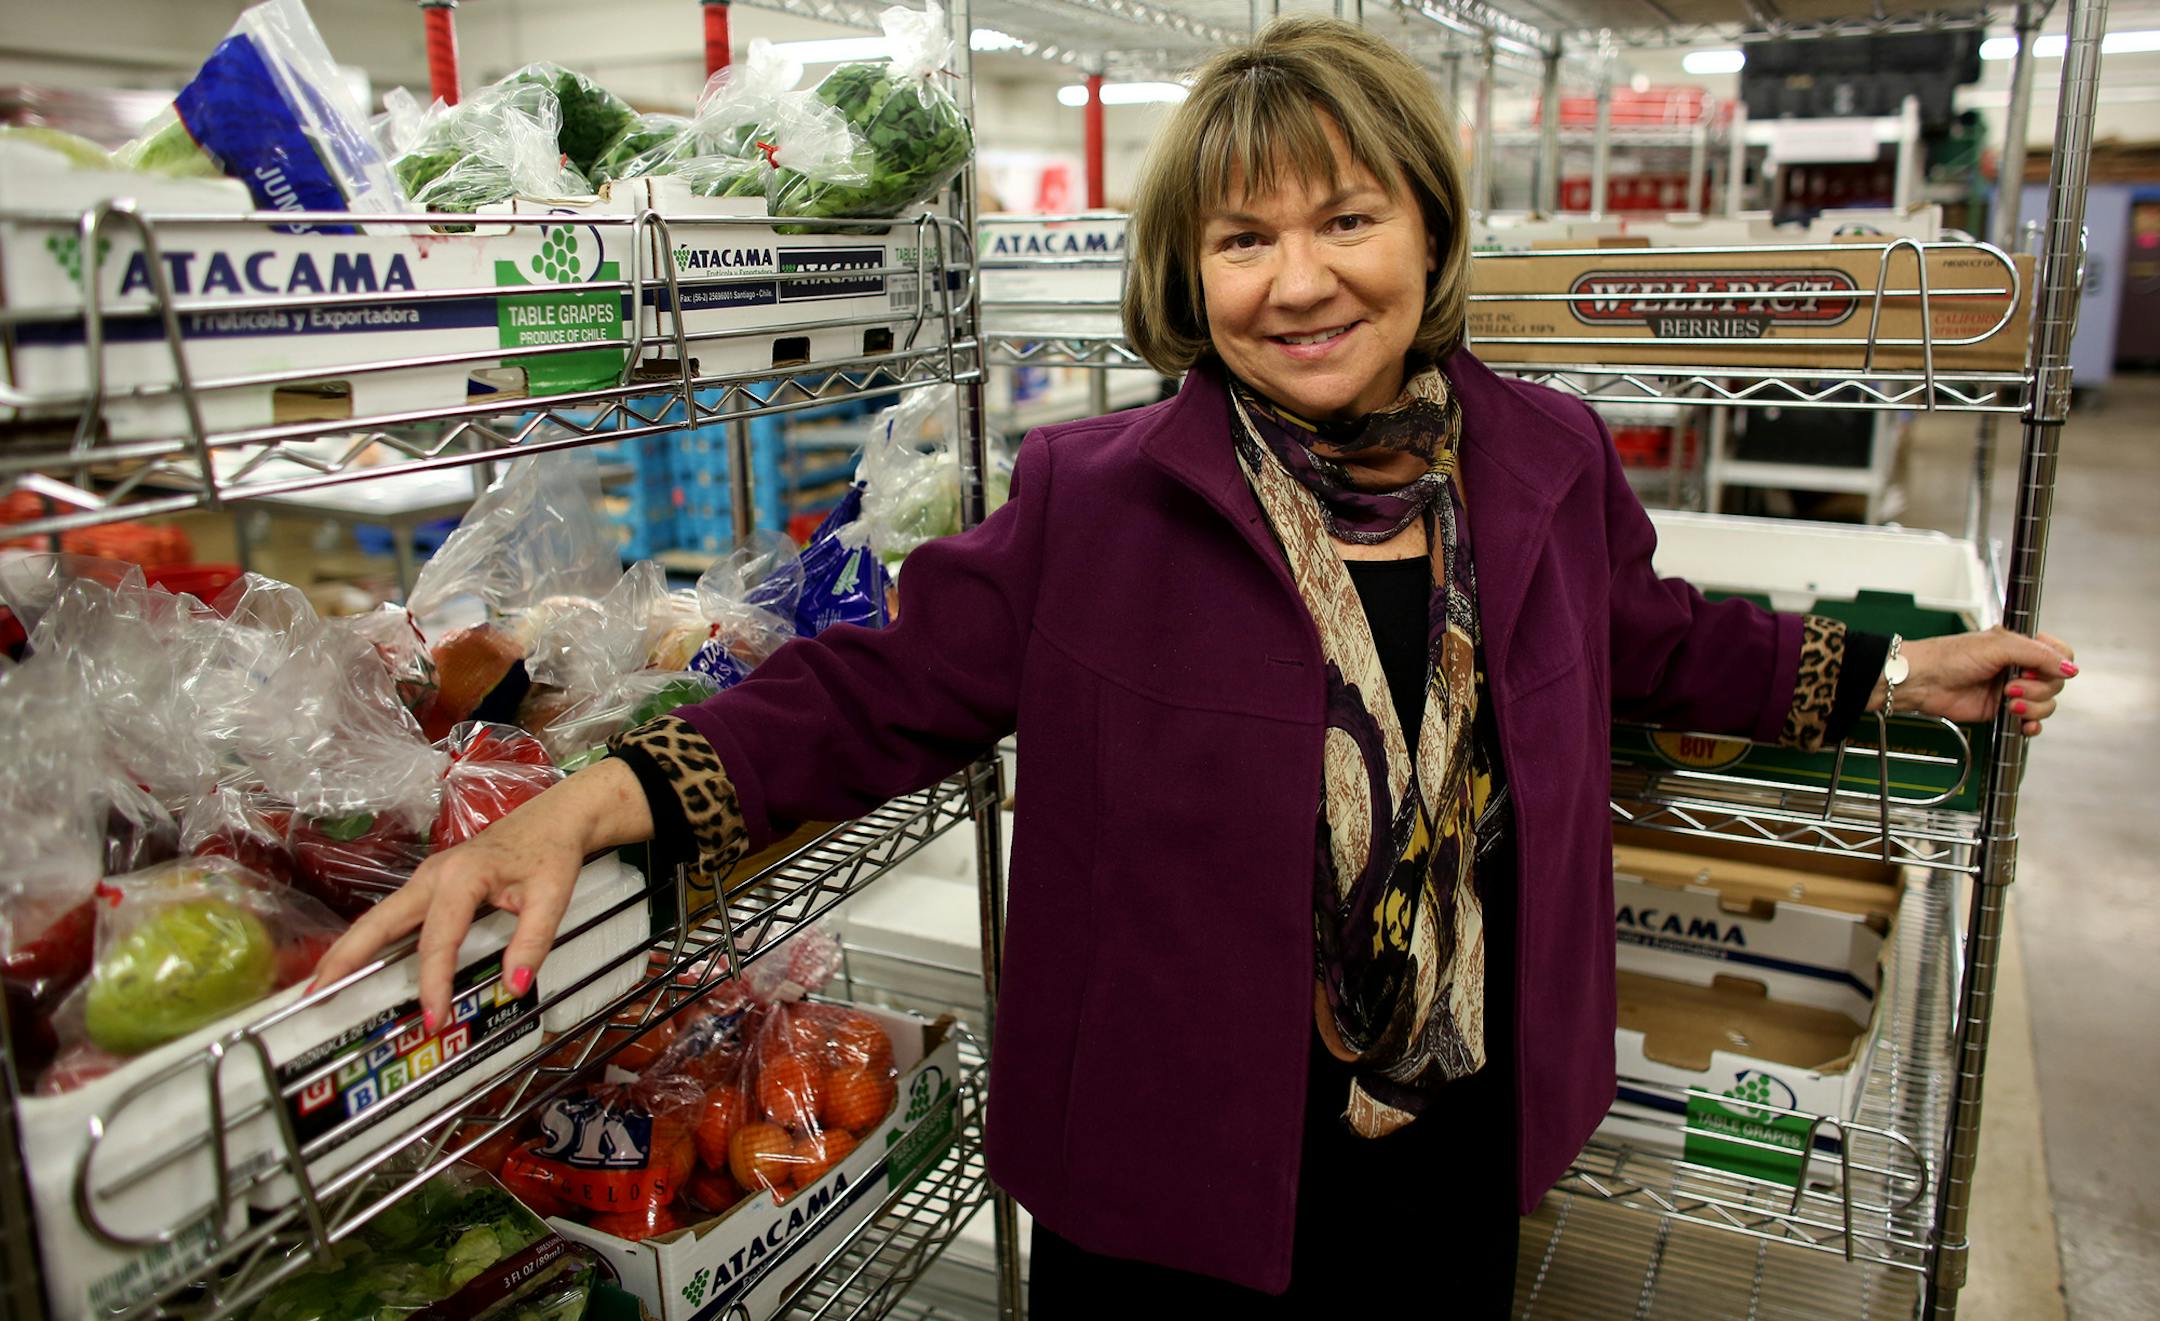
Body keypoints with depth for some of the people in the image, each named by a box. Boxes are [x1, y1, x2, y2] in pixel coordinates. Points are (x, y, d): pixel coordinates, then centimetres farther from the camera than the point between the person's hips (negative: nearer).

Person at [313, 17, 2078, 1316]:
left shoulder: (1548, 464, -4)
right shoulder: (1098, 503, -15)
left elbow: (1649, 641, 15)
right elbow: (890, 688, -10)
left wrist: (1897, 673, 19)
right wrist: (594, 802, -21)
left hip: (1458, 1151, 4)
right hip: (1173, 1172, -3)